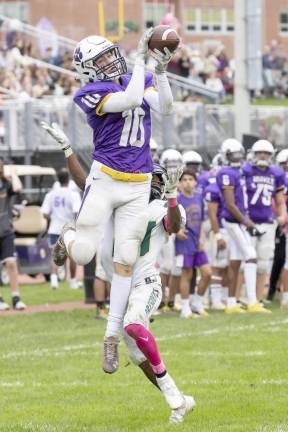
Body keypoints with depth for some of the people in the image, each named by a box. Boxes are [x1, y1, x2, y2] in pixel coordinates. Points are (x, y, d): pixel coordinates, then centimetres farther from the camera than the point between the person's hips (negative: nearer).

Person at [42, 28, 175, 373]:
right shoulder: (91, 94, -9)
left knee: (125, 261, 1)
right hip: (104, 181, -4)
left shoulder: (138, 80, 9)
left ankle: (112, 337, 7)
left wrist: (161, 71, -17)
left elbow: (165, 108, -6)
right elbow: (131, 100, -24)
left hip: (137, 188, 4)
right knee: (83, 255, -8)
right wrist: (140, 57, -20)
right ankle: (68, 237, 31)